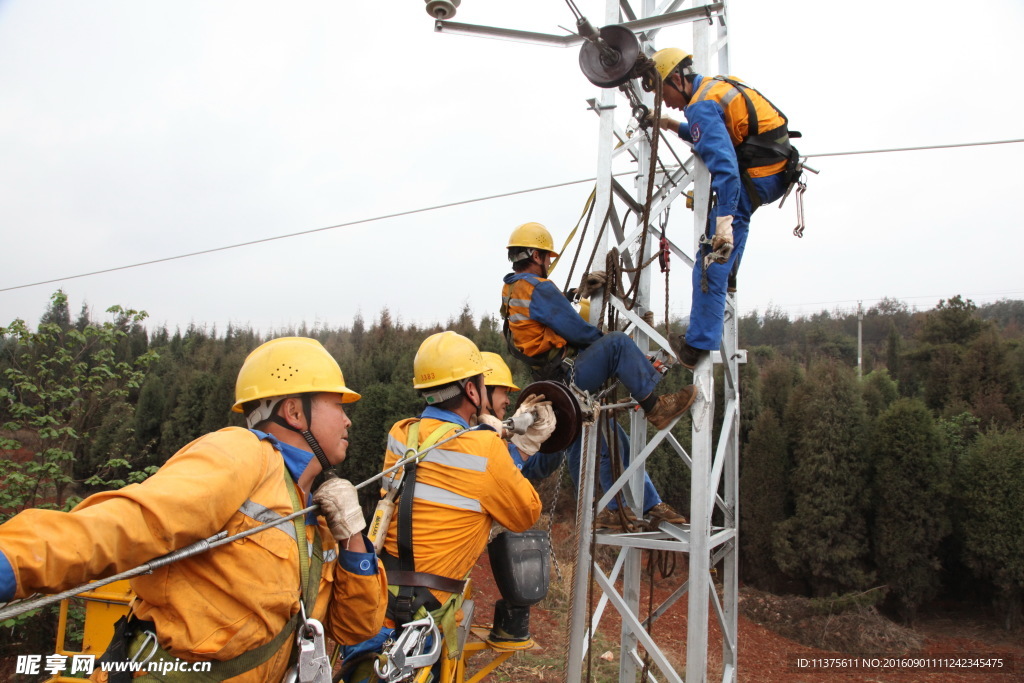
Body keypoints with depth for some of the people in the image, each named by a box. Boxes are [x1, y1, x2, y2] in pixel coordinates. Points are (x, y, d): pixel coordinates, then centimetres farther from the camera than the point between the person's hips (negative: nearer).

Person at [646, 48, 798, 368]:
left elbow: (724, 166, -27)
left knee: (712, 261, -9)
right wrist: (678, 128, 24)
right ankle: (728, 275, 36)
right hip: (780, 170, 10)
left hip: (757, 178, -10)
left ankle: (697, 346, -8)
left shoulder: (702, 105, -15)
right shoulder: (718, 86, 16)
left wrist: (724, 221, -33)